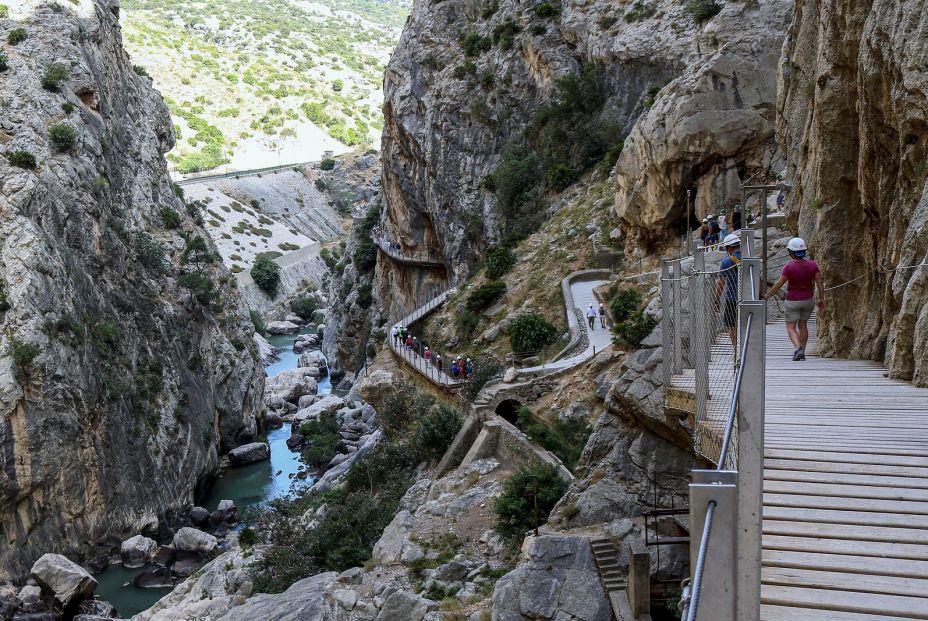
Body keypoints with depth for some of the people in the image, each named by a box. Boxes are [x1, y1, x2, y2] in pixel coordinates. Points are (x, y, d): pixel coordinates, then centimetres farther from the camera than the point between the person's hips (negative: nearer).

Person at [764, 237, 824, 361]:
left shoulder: (789, 267, -17)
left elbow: (779, 284, -14)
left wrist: (767, 296, -2)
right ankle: (802, 353, 19)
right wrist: (821, 299, 6)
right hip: (808, 300, 4)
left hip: (793, 301, -4)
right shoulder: (812, 265, -6)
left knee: (791, 327, 5)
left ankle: (798, 348, -19)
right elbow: (820, 283, -4)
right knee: (803, 325, 18)